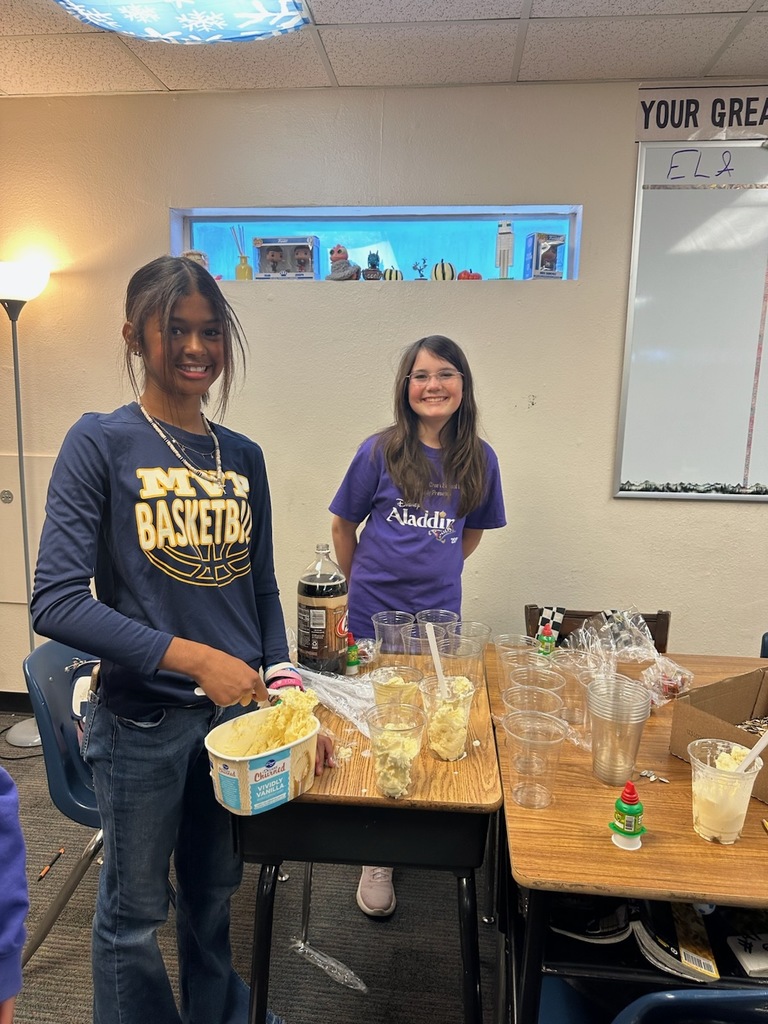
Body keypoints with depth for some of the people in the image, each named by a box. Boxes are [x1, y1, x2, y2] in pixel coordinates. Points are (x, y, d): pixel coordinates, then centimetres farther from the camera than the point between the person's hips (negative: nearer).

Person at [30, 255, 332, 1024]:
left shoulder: (243, 456, 3)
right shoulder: (101, 443, -11)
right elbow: (55, 604, -17)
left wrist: (285, 690, -1)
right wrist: (191, 657, -23)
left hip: (238, 712, 5)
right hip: (142, 724, -4)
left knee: (215, 890, 25)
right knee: (135, 910, 17)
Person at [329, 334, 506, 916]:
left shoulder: (479, 458, 0)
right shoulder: (380, 451, -8)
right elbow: (343, 525, 2)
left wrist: (436, 574, 9)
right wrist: (363, 583, 8)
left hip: (439, 613, 2)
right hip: (375, 614, -2)